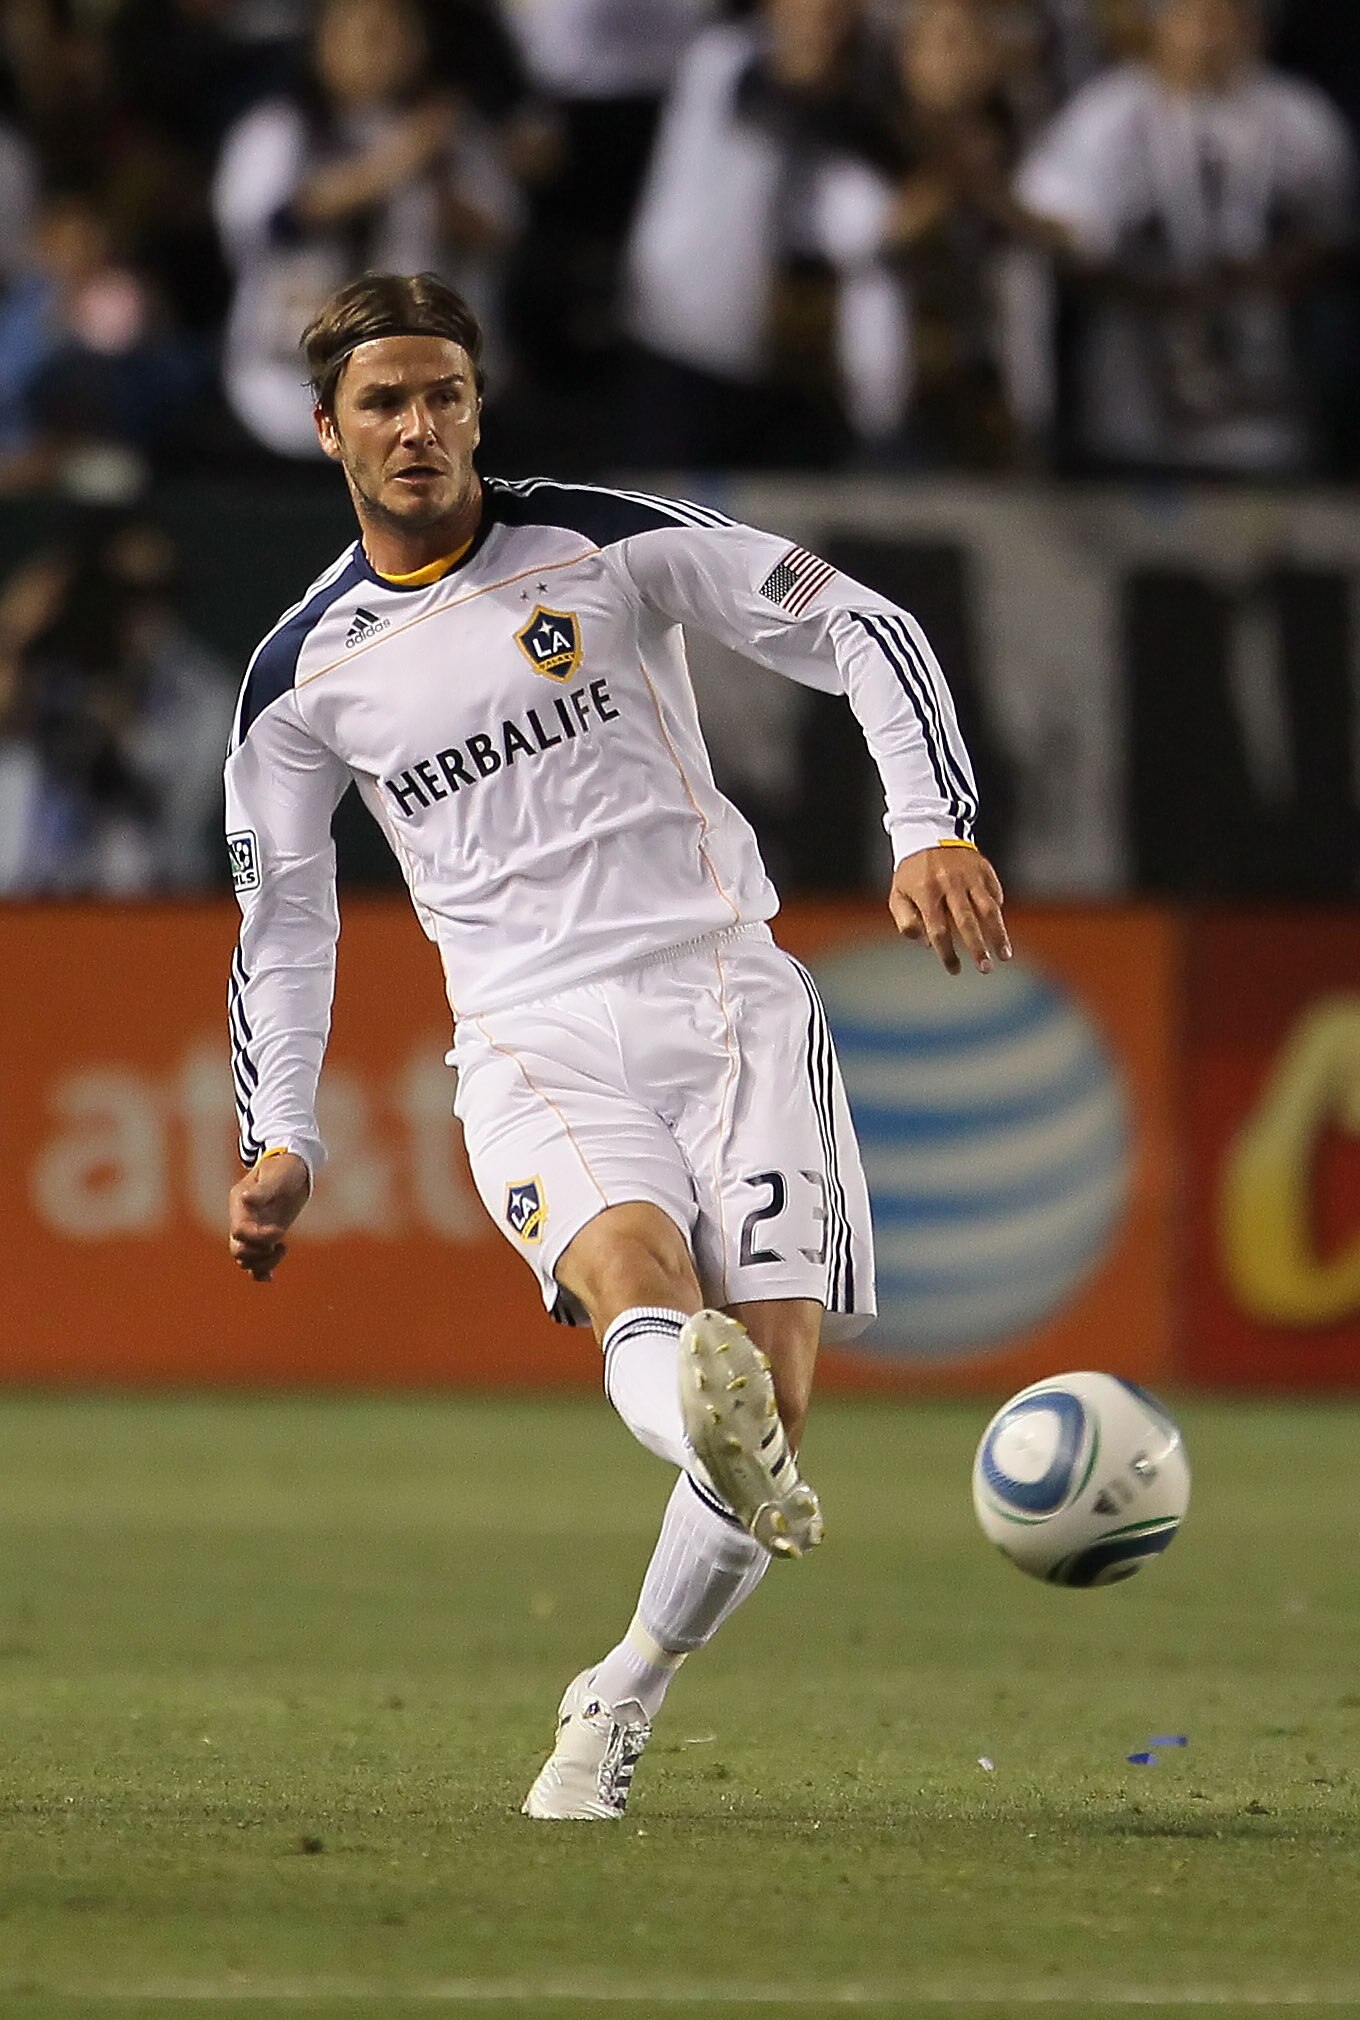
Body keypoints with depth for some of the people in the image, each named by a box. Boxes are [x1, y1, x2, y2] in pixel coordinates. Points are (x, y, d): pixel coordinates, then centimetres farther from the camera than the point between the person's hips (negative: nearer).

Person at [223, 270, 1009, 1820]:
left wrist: (935, 830, -12)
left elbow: (861, 633, 2)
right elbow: (282, 919, 19)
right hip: (533, 1041, 0)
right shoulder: (302, 675, 9)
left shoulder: (607, 544, 2)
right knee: (630, 1269, -33)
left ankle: (622, 1699, 6)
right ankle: (697, 1412, -68)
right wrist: (278, 1141, 9)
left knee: (770, 1390, -14)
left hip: (723, 997, 0)